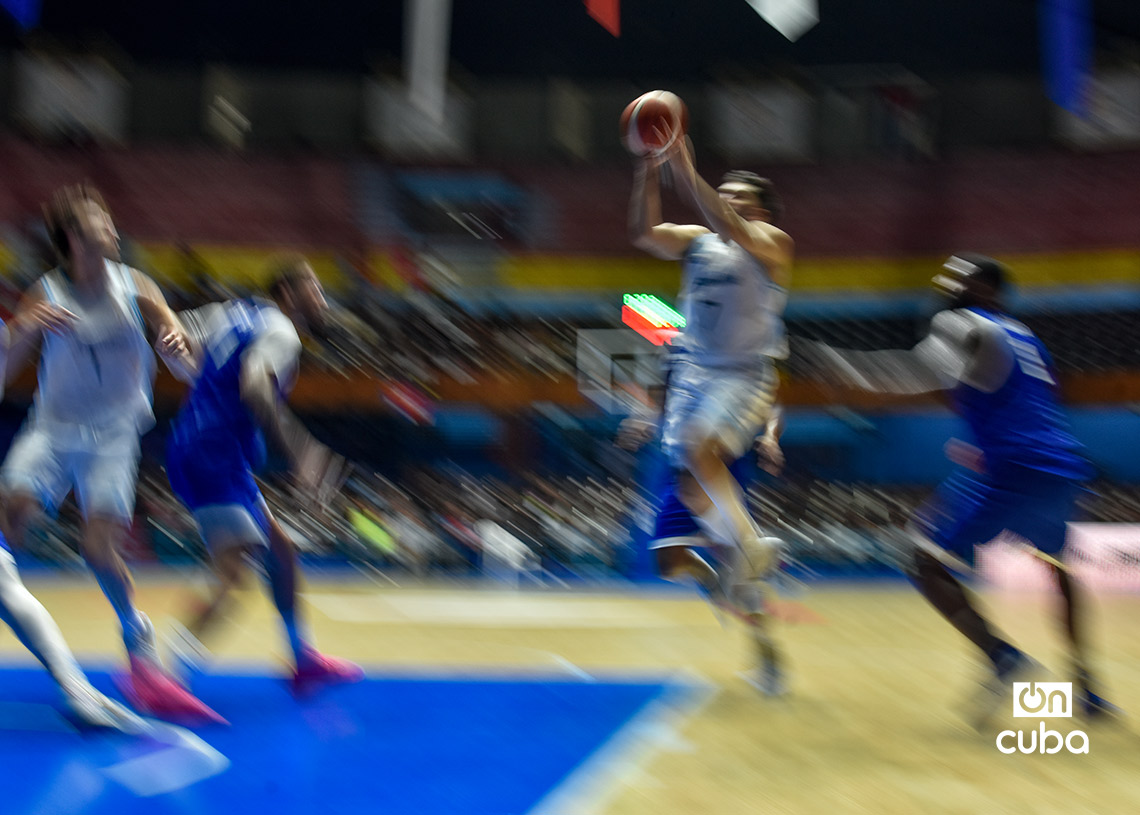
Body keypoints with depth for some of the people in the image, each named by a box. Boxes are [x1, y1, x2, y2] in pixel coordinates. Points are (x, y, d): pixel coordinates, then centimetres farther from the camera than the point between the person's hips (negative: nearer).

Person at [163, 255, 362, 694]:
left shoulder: (237, 312, 16)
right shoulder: (280, 331, -10)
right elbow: (254, 389, -28)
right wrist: (298, 456, -28)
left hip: (191, 454, 10)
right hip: (214, 458, -10)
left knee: (280, 552, 20)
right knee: (234, 578, -19)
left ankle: (305, 662, 30)